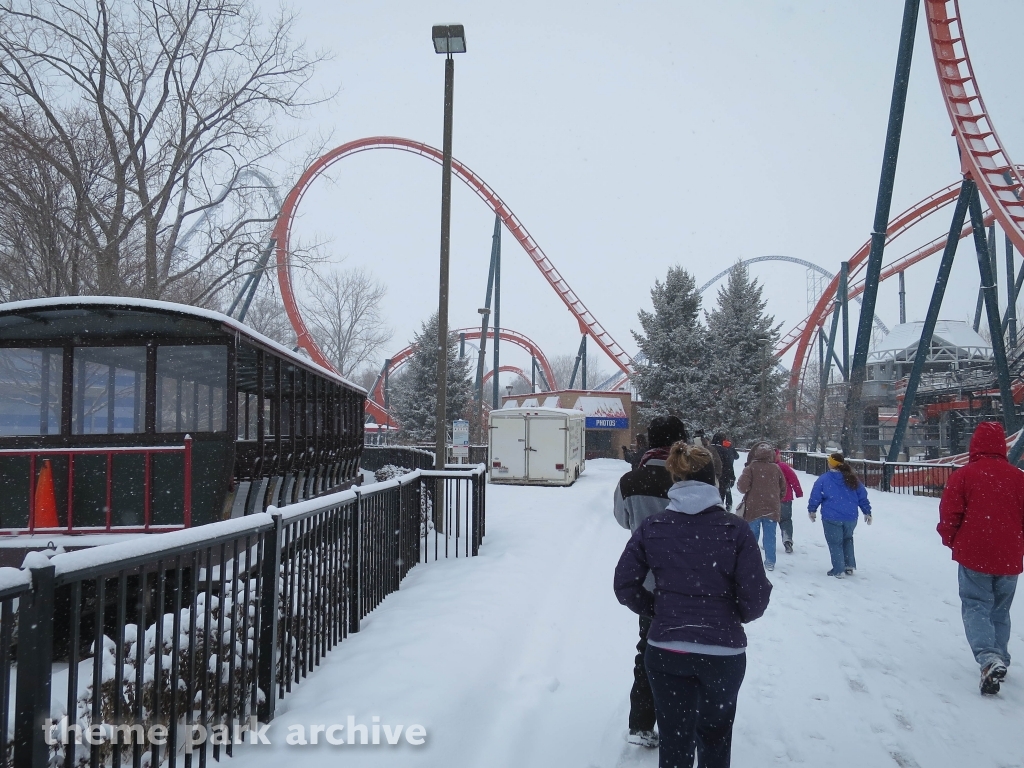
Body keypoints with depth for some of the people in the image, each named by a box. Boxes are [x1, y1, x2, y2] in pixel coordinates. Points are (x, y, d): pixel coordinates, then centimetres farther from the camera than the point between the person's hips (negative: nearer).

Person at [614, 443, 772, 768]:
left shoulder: (652, 527, -4)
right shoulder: (735, 529, -10)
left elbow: (625, 585, -2)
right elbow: (755, 598, -10)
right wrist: (736, 615, 10)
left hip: (665, 652, 1)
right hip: (723, 652, 0)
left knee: (675, 740, 12)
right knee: (715, 735, 24)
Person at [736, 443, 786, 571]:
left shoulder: (751, 468, -11)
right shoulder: (776, 468, 1)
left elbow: (743, 486, -17)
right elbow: (783, 488, 8)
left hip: (754, 508, -2)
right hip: (772, 508, 2)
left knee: (752, 535, 9)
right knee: (770, 535, 8)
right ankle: (770, 562, 9)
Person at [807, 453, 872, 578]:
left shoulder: (824, 479, -8)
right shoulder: (852, 479, 3)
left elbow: (815, 496, -3)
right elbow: (863, 497, 8)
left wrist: (811, 511, 12)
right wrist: (867, 512, 19)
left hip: (831, 518, -4)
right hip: (850, 517, 4)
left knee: (835, 543, 8)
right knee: (847, 540, 25)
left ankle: (838, 570, 7)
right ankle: (850, 566, 22)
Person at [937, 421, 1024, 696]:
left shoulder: (963, 475, -9)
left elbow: (949, 513, -8)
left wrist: (950, 540, 11)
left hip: (973, 556, -3)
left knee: (976, 607, 1)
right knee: (1000, 610, 19)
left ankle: (989, 659, -19)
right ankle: (999, 659, 24)